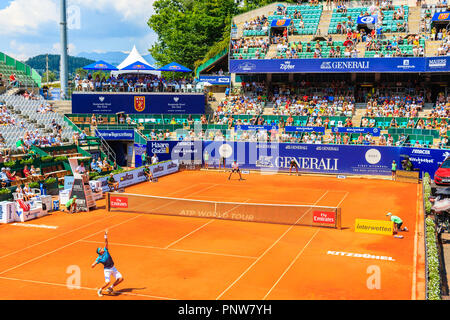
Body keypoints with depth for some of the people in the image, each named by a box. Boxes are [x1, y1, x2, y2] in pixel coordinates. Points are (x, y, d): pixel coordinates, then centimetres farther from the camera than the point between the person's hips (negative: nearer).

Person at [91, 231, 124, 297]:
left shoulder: (105, 250, -2)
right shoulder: (99, 258, -14)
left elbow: (106, 242, -6)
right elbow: (92, 266, -16)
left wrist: (106, 235, -17)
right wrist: (97, 261, -33)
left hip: (113, 268, 6)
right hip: (107, 270, -6)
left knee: (121, 278, -1)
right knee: (107, 282, -20)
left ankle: (110, 288, 17)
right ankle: (99, 290, 9)